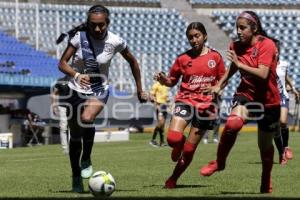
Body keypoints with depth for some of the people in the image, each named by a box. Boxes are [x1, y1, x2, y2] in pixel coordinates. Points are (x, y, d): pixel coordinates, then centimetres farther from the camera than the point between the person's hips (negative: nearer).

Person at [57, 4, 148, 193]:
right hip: (76, 90, 2)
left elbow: (133, 62, 4)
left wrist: (140, 90, 9)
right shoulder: (80, 37, -13)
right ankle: (76, 178, 25)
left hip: (99, 91, -2)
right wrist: (76, 75, -32)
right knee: (75, 136, 7)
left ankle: (86, 160, -9)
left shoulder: (115, 41, -13)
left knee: (87, 119, -33)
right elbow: (62, 63, -11)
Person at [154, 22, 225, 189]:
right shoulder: (183, 59, 3)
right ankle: (178, 147, 14)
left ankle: (173, 179, 20)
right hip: (185, 100, 0)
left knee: (189, 148, 1)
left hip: (206, 104, 0)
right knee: (173, 138, -24)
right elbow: (172, 81, 10)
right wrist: (163, 80, -12)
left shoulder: (215, 57, 2)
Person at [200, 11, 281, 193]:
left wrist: (240, 64, -29)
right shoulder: (237, 46, -1)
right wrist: (220, 85, 10)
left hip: (268, 100, -3)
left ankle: (266, 182, 36)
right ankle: (219, 162, -11)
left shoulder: (267, 45, -18)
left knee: (265, 144, 11)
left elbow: (263, 74, -29)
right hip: (246, 94, 3)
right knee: (233, 124, -30)